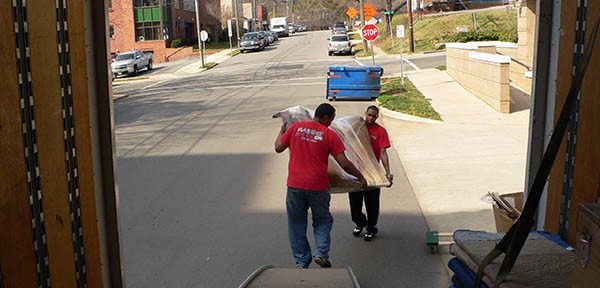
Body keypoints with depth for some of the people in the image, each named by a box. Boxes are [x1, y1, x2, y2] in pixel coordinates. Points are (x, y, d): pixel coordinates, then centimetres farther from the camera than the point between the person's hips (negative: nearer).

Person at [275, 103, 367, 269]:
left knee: (297, 224, 14)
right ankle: (321, 252, 3)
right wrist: (360, 177, 7)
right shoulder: (329, 135, -7)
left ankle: (301, 261, 18)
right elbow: (344, 164, -8)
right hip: (317, 187, -2)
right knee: (322, 221, 19)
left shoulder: (295, 128, 0)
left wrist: (281, 131, 27)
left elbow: (278, 148, 9)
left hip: (294, 186, 2)